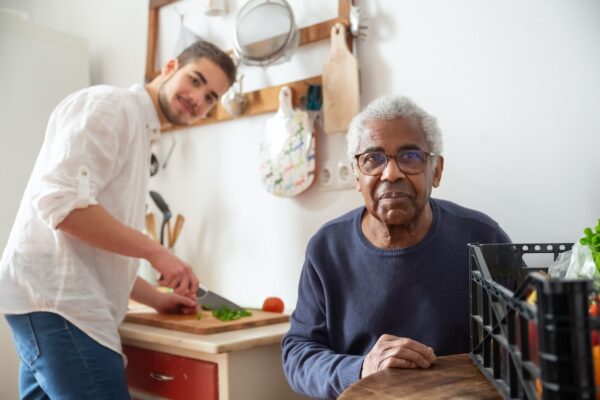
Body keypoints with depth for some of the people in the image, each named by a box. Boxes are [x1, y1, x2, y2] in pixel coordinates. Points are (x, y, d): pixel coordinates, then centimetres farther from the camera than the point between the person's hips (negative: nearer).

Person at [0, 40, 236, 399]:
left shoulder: (138, 133, 21)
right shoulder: (110, 104, -6)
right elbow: (61, 202, -21)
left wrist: (155, 298, 17)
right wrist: (156, 252, -15)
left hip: (57, 301, 10)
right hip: (57, 301, -10)